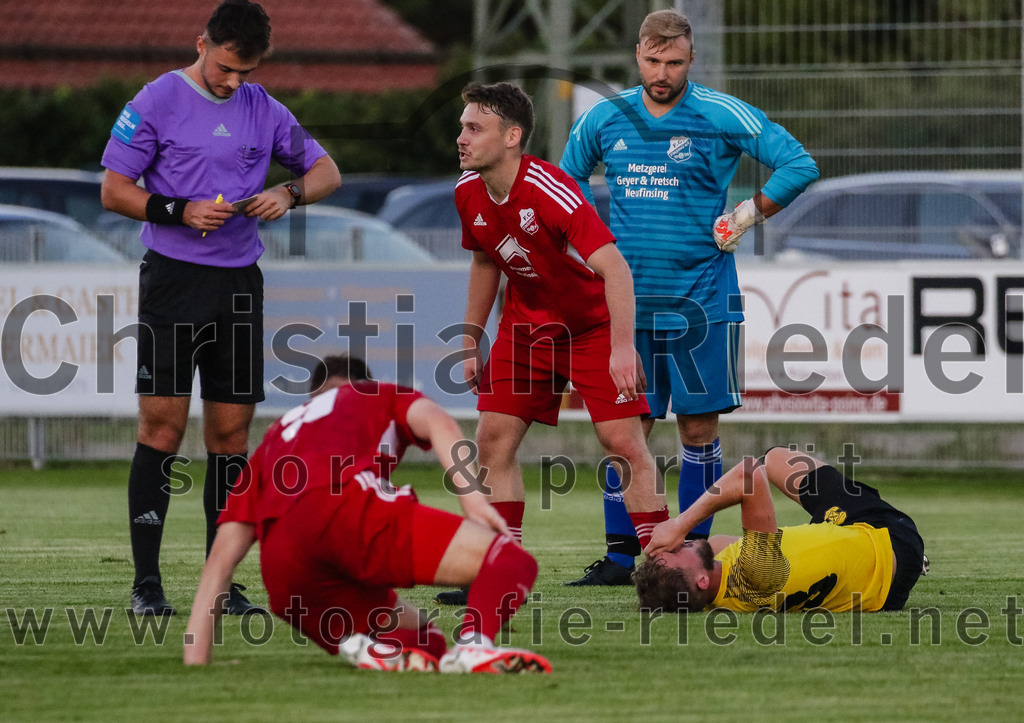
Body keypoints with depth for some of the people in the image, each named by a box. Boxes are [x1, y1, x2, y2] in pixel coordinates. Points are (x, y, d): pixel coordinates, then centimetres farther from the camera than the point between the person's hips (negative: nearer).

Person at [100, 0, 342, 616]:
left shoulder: (264, 110, 10)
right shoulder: (157, 102, -3)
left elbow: (327, 172, 17)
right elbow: (114, 190, -3)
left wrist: (290, 193, -4)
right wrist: (182, 212, -16)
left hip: (240, 283, 4)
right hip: (173, 280, -4)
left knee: (231, 432, 4)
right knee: (164, 427, -8)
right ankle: (147, 582, -5)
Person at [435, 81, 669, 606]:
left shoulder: (549, 191, -29)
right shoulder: (470, 193, -7)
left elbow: (613, 266, -35)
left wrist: (622, 344, -45)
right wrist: (471, 341, 13)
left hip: (593, 323, -6)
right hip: (525, 323, 6)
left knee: (623, 440, -14)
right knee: (493, 439, -4)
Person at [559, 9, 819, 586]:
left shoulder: (723, 116, -5)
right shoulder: (604, 120, 6)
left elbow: (799, 165, -3)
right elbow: (567, 181, 22)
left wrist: (746, 218, -5)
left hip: (700, 299, -3)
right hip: (627, 298, 3)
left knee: (698, 426, 0)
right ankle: (621, 556, 6)